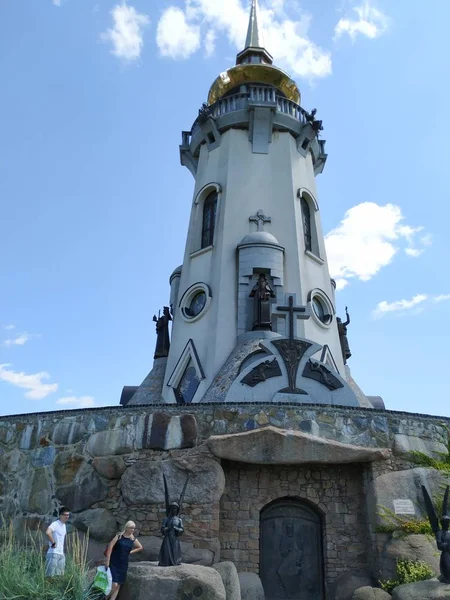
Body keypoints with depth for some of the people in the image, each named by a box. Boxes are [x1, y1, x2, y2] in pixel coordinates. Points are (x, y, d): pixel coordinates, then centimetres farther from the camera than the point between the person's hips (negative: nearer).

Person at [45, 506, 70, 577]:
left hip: (61, 554, 8)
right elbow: (48, 532, -33)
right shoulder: (55, 524, -14)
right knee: (50, 575, -5)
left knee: (60, 576, 9)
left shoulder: (64, 525, 14)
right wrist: (53, 543, -23)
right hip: (53, 553, -8)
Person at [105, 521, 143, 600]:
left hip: (123, 565, 5)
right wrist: (107, 560, -17)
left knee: (118, 586, 7)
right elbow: (110, 547, -13)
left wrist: (130, 552, 8)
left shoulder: (133, 539, 3)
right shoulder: (119, 536, -9)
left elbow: (140, 547, 17)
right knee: (114, 585, -12)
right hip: (113, 564, -5)